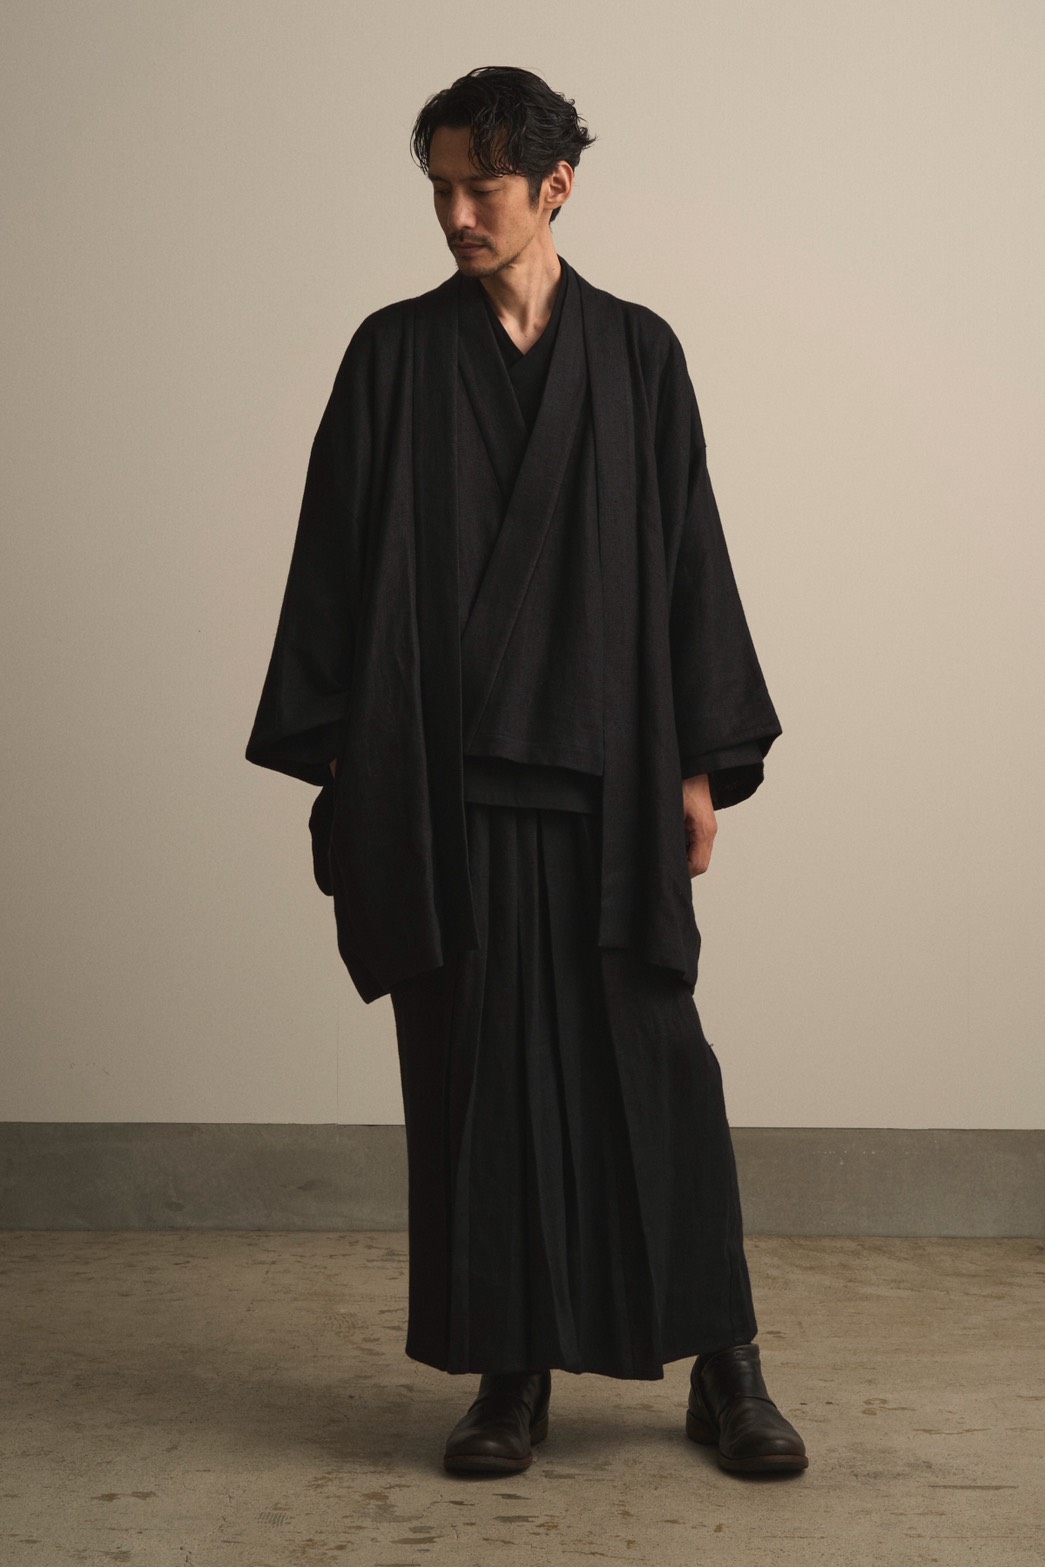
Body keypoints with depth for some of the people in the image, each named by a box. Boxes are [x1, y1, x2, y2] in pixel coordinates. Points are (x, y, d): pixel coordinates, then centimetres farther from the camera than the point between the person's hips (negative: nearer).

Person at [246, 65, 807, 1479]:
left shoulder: (637, 353, 6)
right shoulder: (393, 355, 4)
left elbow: (688, 557, 5)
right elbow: (336, 563, 3)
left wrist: (703, 762, 0)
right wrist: (334, 760, -2)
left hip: (608, 766, 0)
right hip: (443, 772, 0)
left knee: (651, 1060, 2)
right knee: (477, 1069, 3)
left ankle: (724, 1365, 14)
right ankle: (512, 1375, 15)